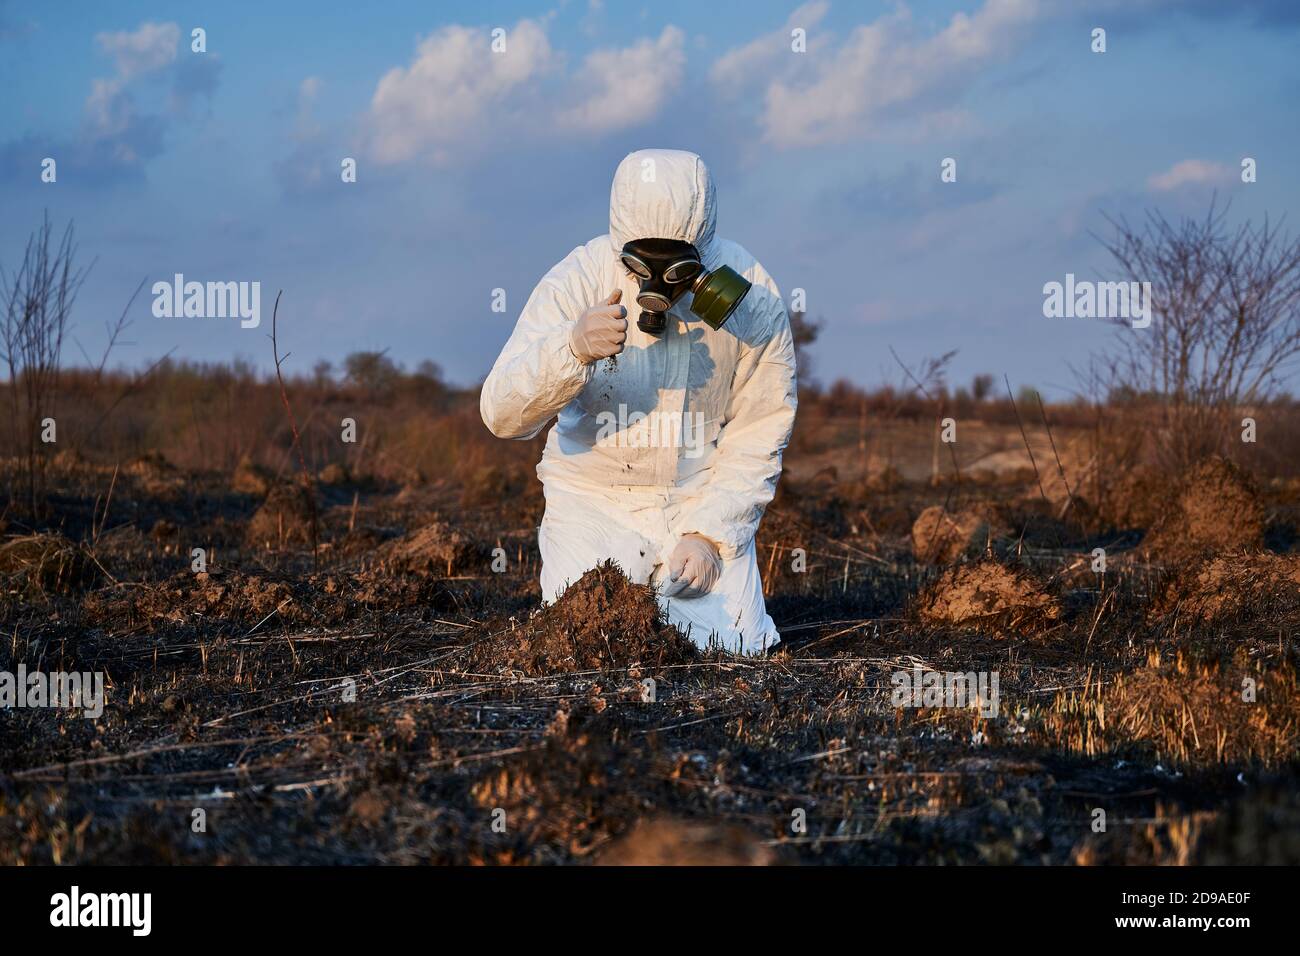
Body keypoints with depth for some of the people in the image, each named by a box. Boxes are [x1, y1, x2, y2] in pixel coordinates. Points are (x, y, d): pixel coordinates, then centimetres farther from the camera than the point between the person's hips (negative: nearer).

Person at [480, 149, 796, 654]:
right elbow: (502, 415, -25)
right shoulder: (576, 282, -17)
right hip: (594, 496, -1)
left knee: (731, 647, -14)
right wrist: (573, 348, -43)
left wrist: (710, 535, -15)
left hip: (703, 499, 1)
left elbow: (757, 437, -5)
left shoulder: (752, 297, -14)